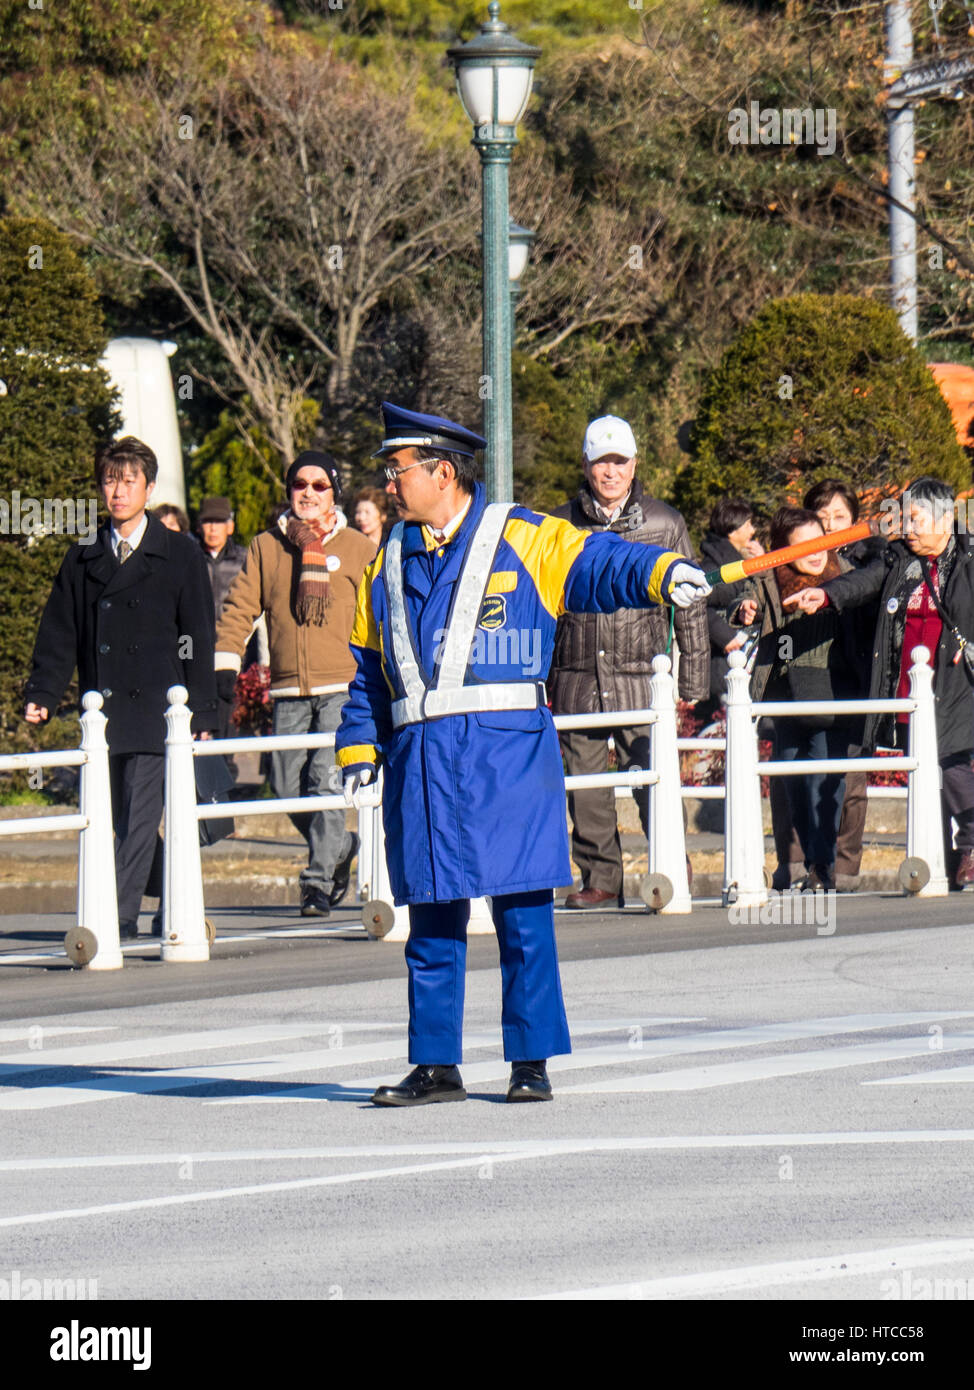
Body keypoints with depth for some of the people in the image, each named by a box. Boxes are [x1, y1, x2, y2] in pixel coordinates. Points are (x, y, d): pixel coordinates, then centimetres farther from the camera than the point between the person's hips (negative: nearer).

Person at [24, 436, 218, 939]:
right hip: (104, 715, 4)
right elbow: (59, 634, 13)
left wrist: (201, 713, -2)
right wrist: (41, 694, 0)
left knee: (139, 815, -12)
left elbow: (198, 638, 3)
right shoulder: (83, 560, 14)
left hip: (156, 709, -4)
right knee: (126, 818, 8)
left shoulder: (179, 555, 5)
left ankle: (120, 914, -15)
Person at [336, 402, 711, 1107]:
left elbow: (600, 563, -10)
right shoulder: (389, 563, 18)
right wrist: (359, 748, 11)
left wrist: (666, 574, -29)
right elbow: (367, 668, 21)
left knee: (524, 912, -3)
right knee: (432, 917, 6)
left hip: (508, 752, -5)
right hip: (421, 761, 5)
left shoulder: (524, 540, 2)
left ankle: (531, 1061, 3)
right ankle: (436, 1066, 12)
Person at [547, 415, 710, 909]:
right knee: (585, 785, 3)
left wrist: (694, 678, 9)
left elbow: (690, 606, 11)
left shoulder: (663, 524, 7)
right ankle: (599, 876, 14)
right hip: (576, 678, 2)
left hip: (642, 678, -2)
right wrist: (538, 678, 13)